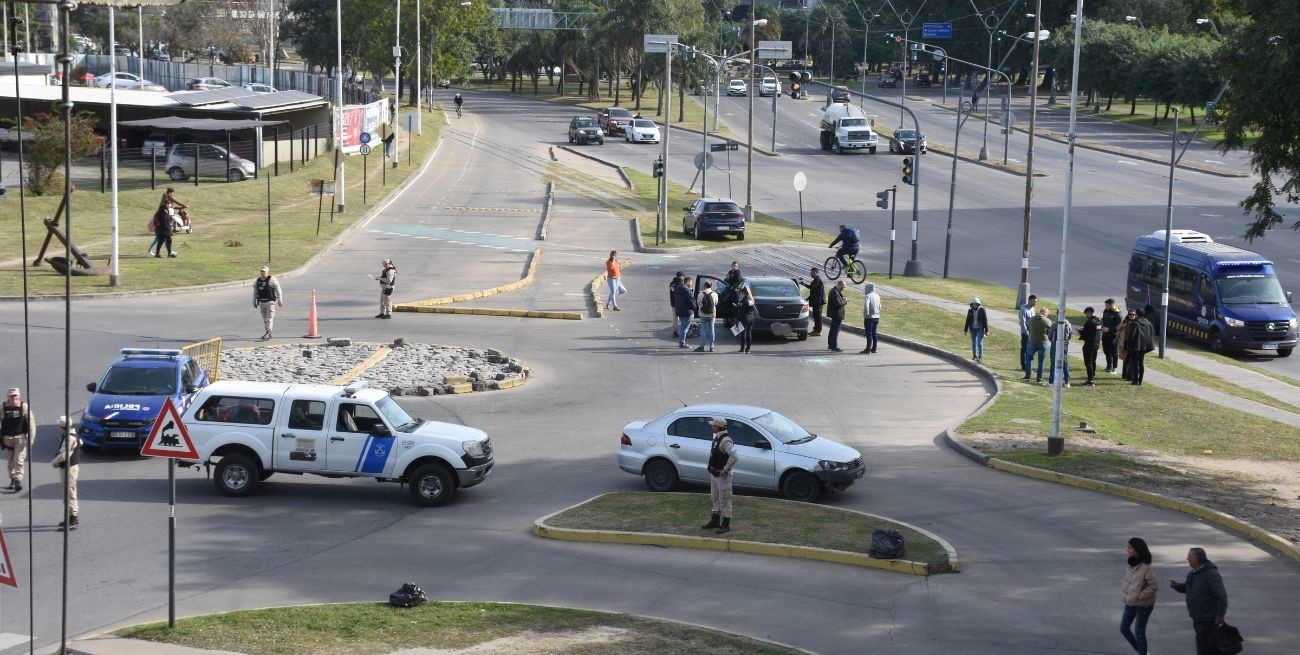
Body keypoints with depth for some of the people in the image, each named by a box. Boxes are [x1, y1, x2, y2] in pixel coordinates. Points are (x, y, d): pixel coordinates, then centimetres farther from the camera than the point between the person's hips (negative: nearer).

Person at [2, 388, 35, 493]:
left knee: (19, 460, -10)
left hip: (21, 437, -3)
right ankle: (12, 481, 24)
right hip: (8, 437, 3)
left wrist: (31, 437, -9)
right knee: (11, 461, 12)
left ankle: (18, 481, -9)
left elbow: (31, 422, -4)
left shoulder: (24, 407, -7)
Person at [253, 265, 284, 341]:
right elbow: (255, 292, 19)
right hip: (262, 302, 6)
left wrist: (280, 300, -8)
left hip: (270, 302, -6)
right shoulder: (257, 281, 11)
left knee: (269, 318, -11)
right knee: (265, 319, 9)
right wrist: (254, 302, 18)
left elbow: (278, 290, -6)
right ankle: (268, 334, 16)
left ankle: (268, 334, -14)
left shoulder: (272, 280, -7)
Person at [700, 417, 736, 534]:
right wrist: (711, 469, 15)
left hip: (722, 475, -10)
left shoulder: (725, 440, -22)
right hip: (713, 474, 10)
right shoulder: (716, 438, 10)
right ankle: (715, 521, 29)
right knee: (714, 498, 18)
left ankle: (726, 524, 4)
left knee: (724, 500, -2)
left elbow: (734, 457, -31)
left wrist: (725, 470, -24)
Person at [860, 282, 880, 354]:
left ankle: (868, 349, -4)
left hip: (869, 317, -8)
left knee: (869, 334, -5)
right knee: (875, 333, 12)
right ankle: (874, 348, 17)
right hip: (877, 317, 8)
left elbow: (866, 306, -27)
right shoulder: (877, 296, 10)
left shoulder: (868, 296, -15)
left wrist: (865, 315, -19)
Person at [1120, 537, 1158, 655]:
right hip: (1130, 603, 8)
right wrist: (1125, 594, 1)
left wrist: (1138, 596, -20)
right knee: (1123, 628, 11)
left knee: (1139, 632, 2)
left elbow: (1154, 586, -22)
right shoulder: (1132, 564, 0)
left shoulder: (1146, 568, -23)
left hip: (1143, 604, -8)